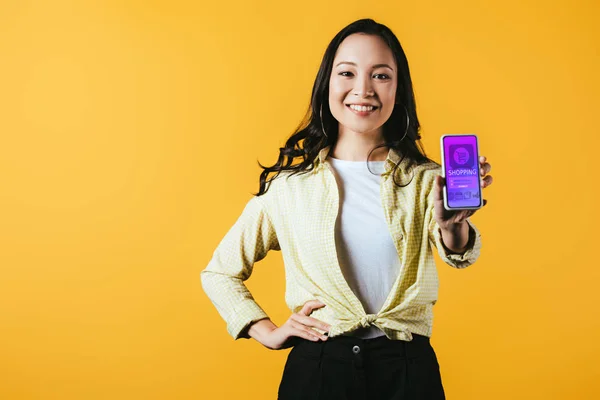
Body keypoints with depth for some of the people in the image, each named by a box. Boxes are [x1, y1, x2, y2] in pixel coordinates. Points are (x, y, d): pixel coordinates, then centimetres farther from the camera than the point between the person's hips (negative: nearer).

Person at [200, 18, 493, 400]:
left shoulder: (424, 180, -1)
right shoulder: (290, 184, -1)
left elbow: (458, 253, -21)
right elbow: (220, 273, 8)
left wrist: (452, 225, -42)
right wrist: (268, 333, -3)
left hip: (408, 368, 0)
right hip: (317, 367, 0)